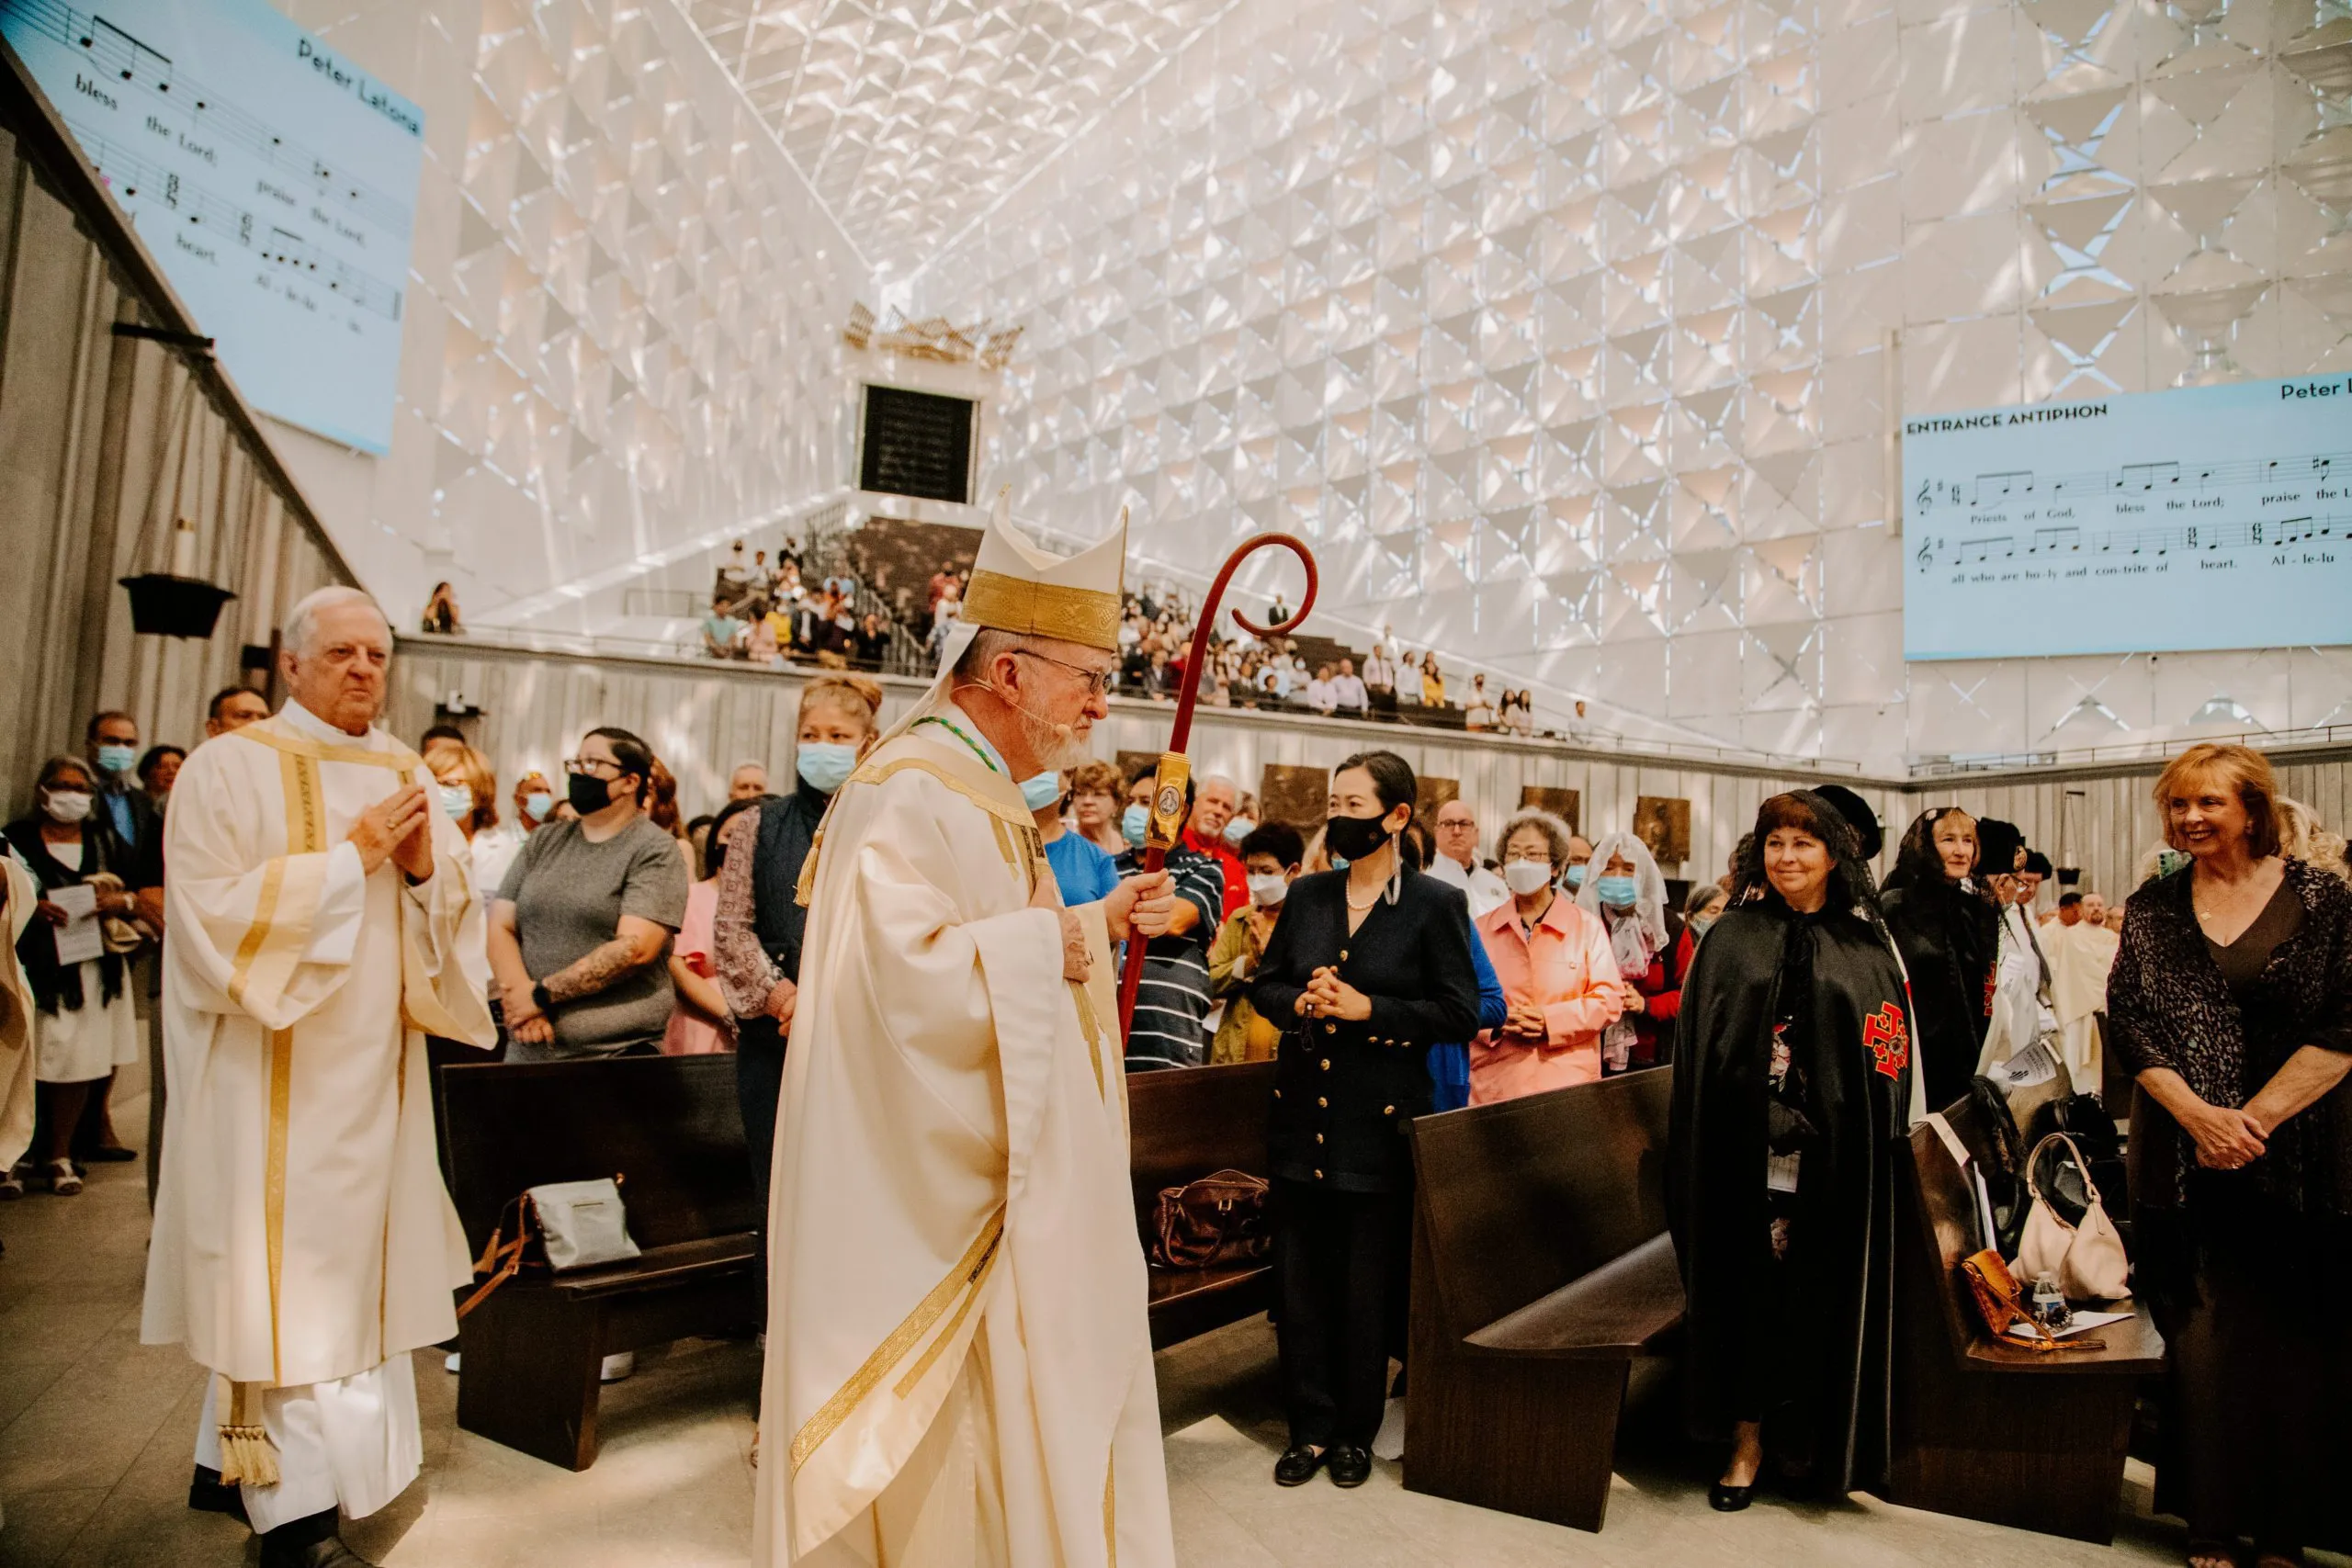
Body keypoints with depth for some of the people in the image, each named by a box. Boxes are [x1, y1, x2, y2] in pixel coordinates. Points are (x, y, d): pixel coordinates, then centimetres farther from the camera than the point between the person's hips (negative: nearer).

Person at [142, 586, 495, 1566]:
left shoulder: (405, 774, 10)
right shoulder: (231, 767, -6)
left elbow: (457, 918, 9)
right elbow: (211, 907, -16)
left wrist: (424, 868, -11)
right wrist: (351, 855, -18)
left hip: (370, 1067, 6)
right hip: (271, 1068, -6)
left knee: (343, 1255, 12)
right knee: (283, 1267, -2)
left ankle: (231, 1458, 30)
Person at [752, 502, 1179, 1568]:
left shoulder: (978, 795, 13)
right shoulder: (911, 794, -21)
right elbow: (907, 975, -33)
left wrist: (1097, 922, 10)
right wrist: (1039, 943, -20)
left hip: (993, 1178, 11)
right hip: (925, 1196, -10)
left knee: (1015, 1406, 21)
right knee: (937, 1442, 5)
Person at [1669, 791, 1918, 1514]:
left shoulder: (1867, 947, 6)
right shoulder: (1730, 939, 4)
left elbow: (1891, 1050, 5)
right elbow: (1702, 1047, 2)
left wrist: (1877, 1137, -4)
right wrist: (1763, 1116, -6)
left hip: (1834, 1154, 1)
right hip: (1744, 1150, 0)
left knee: (1825, 1289, 7)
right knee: (1747, 1284, 4)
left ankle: (1812, 1438, 25)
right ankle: (1748, 1437, 16)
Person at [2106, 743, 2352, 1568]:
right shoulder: (2151, 909, 5)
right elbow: (2129, 1020, 2)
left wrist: (2254, 1118, -11)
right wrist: (2196, 1113, -11)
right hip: (2185, 1157, 1)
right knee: (2203, 1337, 4)